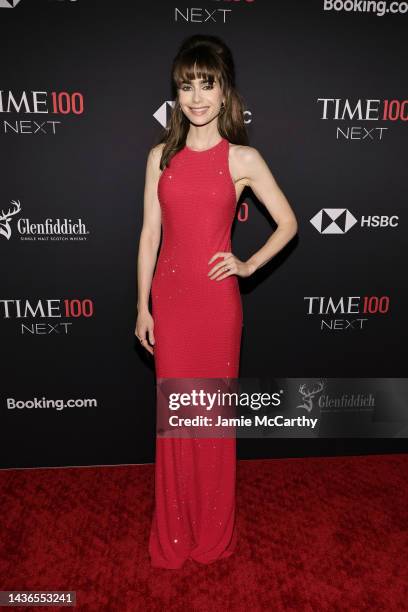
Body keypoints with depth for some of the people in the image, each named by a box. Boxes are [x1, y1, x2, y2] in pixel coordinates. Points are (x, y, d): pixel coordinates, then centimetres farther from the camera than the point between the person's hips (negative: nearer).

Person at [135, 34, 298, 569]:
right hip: (168, 296, 3)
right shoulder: (161, 156, 6)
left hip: (216, 299, -2)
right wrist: (143, 307, 3)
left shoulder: (243, 159, -1)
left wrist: (248, 266, -3)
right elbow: (150, 234, 5)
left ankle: (214, 534, 33)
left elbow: (288, 223, 5)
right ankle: (173, 534, 33)